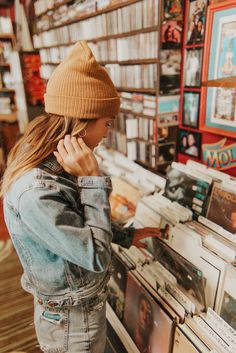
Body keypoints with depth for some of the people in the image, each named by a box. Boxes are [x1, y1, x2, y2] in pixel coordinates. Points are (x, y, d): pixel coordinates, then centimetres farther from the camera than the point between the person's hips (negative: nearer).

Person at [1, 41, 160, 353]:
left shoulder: (53, 164, -8)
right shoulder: (35, 193, -37)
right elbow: (96, 256, -29)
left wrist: (127, 236, 6)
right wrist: (93, 180, -31)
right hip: (73, 320, -7)